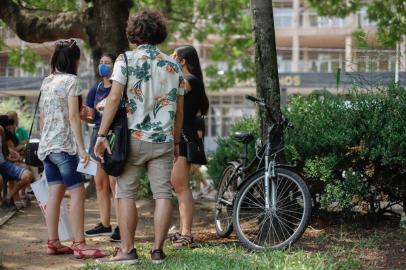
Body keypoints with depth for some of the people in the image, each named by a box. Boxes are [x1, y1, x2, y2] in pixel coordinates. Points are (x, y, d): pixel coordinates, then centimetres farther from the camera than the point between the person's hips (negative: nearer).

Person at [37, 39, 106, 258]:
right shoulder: (71, 80, -8)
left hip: (46, 145, 8)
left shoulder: (47, 81, 13)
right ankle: (79, 244, -8)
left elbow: (41, 116, 16)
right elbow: (73, 117, -14)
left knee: (54, 193, 9)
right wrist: (81, 148, -15)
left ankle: (53, 243, 11)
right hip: (64, 146, -8)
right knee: (77, 192, -6)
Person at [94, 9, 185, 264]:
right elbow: (179, 110, 11)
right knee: (163, 194, 4)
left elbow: (114, 98, -11)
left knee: (126, 193, 4)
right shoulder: (173, 65, 9)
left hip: (133, 137, -2)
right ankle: (158, 250, 4)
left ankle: (128, 250, 2)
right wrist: (176, 141, 20)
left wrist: (102, 134, -9)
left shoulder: (126, 60, -2)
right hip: (164, 139, 3)